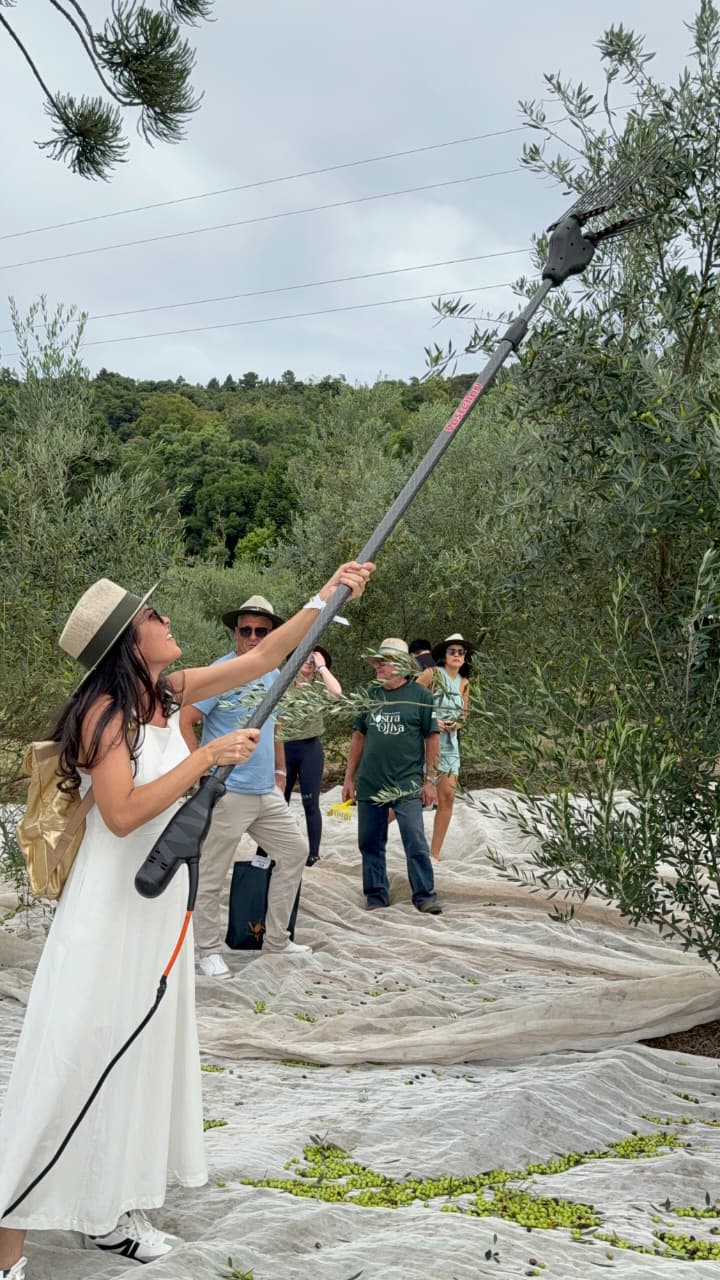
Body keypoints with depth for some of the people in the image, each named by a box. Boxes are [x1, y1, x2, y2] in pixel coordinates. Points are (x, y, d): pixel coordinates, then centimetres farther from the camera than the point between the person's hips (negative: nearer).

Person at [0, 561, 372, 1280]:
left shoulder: (169, 695, 5)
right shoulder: (104, 710, -17)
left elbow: (258, 660, 11)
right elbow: (122, 814, -24)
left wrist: (326, 597, 7)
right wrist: (206, 757, -22)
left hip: (161, 904, 8)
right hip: (110, 911, -8)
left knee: (141, 1052, 15)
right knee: (76, 1065, -4)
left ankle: (107, 1212, 29)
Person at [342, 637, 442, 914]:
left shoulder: (420, 696, -3)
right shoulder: (370, 695, 9)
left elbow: (431, 738, -1)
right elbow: (359, 736, 14)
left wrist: (430, 780, -4)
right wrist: (349, 777, 11)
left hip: (406, 786, -4)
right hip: (369, 784, 5)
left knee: (415, 842, -9)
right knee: (370, 842, 9)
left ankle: (425, 895, 2)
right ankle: (376, 896, 20)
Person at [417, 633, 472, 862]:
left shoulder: (464, 683, 11)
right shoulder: (432, 674, -7)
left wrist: (456, 724, -2)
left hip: (449, 742, 6)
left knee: (448, 796, 0)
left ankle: (435, 853, 9)